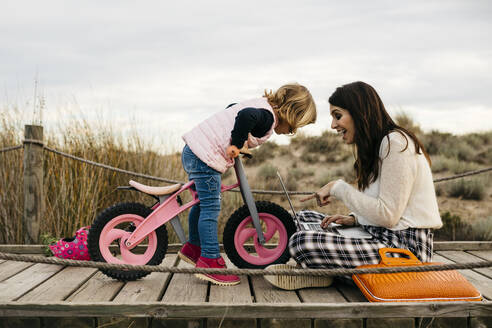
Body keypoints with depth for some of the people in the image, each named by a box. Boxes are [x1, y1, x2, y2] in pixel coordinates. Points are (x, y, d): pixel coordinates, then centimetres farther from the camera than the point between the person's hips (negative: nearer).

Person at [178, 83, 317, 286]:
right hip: (205, 157, -10)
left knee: (202, 203, 21)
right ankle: (209, 261, -3)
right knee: (211, 208, -7)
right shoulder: (267, 117, -16)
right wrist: (236, 144, -26)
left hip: (193, 151, 10)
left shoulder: (260, 104, 14)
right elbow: (246, 115, -37)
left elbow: (232, 108, 29)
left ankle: (193, 247, 35)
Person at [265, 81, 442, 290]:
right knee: (304, 217, 16)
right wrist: (354, 219, 2)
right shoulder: (375, 145, 17)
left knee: (301, 243, -25)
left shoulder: (395, 142, -14)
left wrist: (338, 188, -12)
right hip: (383, 237, 11)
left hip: (405, 246, -10)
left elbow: (388, 215, -19)